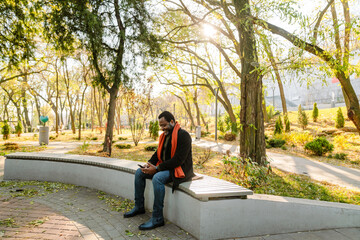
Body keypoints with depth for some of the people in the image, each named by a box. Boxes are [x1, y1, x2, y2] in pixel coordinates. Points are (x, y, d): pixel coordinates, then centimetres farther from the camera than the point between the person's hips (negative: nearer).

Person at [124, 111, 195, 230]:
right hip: (165, 167, 10)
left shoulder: (183, 135, -18)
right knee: (139, 172, 4)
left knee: (157, 178, -34)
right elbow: (158, 153, 16)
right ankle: (139, 207, 17)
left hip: (180, 169, -9)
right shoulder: (164, 135, 10)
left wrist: (157, 168, -24)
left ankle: (157, 218, -23)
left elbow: (178, 160, -24)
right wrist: (149, 164, -4)